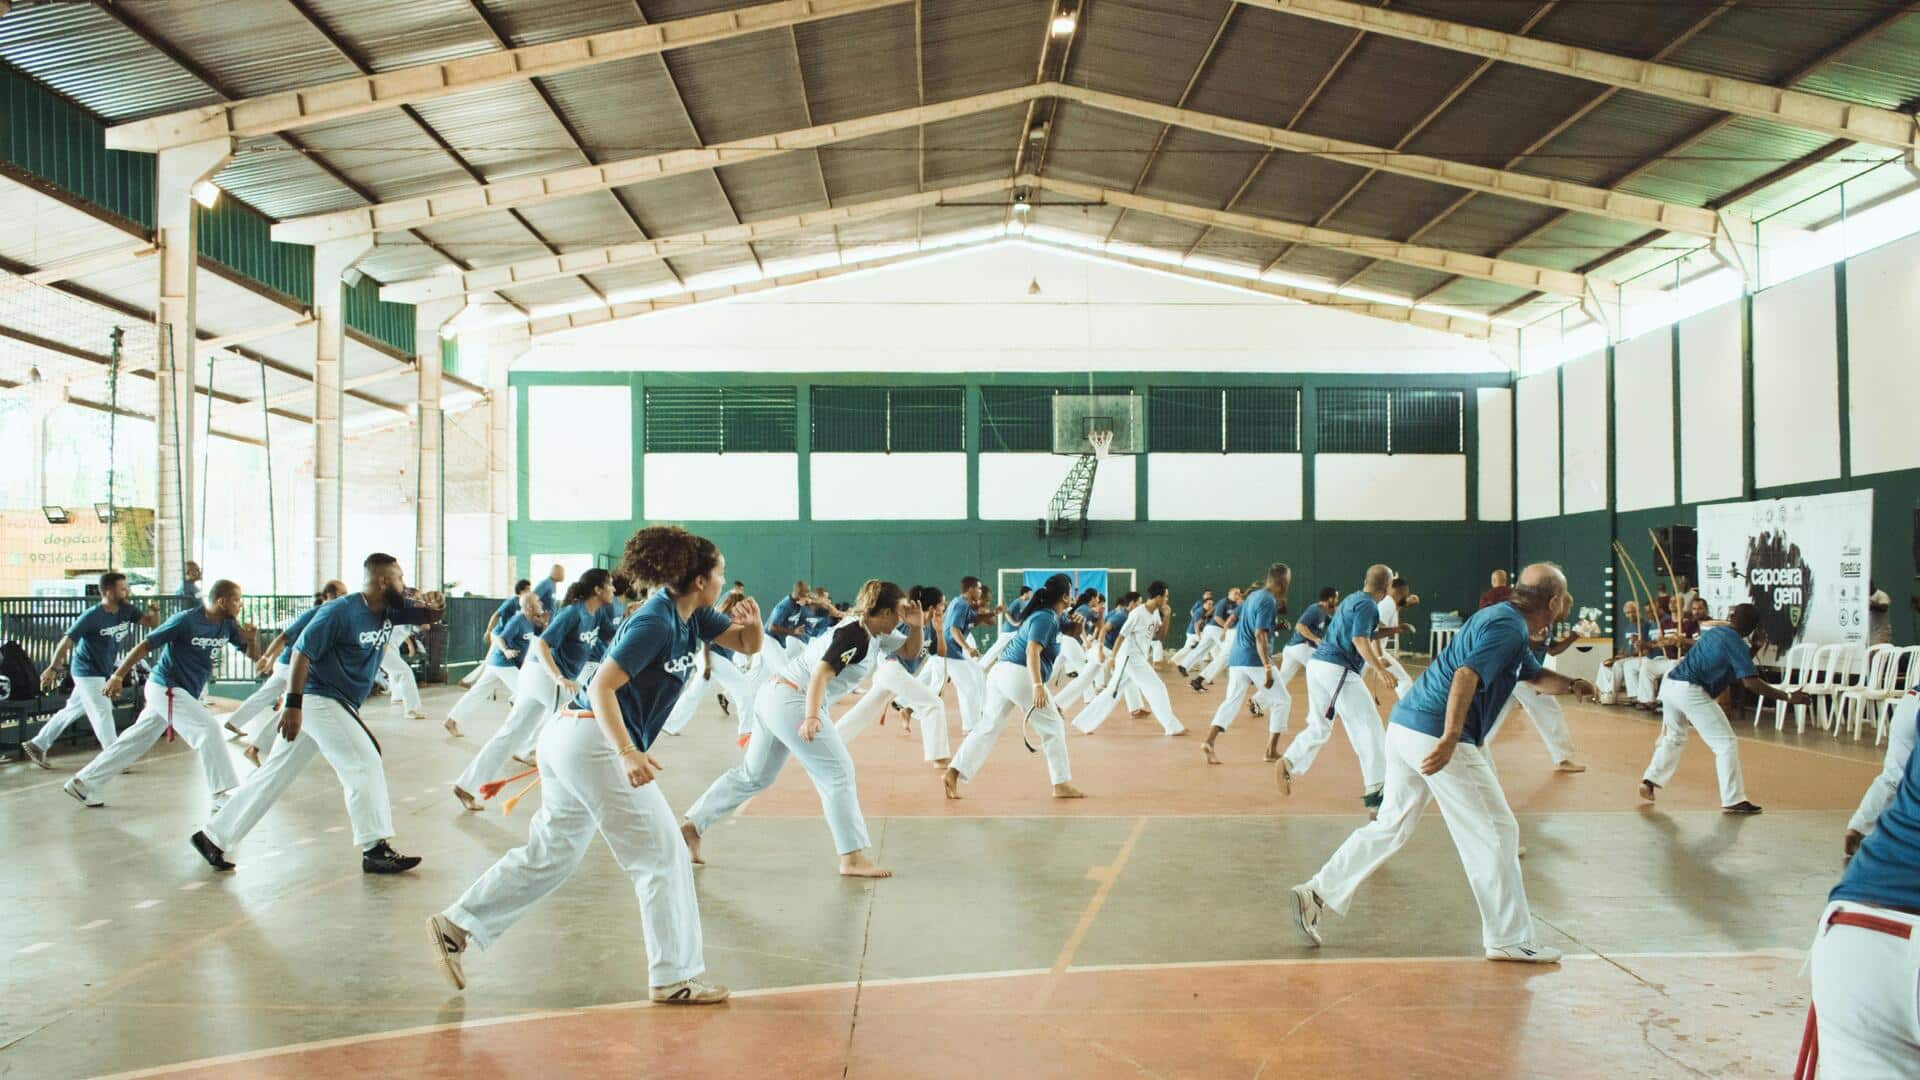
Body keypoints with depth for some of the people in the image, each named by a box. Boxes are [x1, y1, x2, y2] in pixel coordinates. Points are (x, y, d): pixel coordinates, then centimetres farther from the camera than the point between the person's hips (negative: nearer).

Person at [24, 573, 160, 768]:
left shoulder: (126, 610, -4)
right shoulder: (92, 616, -22)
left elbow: (151, 623, -2)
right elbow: (67, 641, -20)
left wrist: (154, 611, -24)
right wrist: (52, 669, -21)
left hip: (104, 672, 8)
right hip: (87, 672, -8)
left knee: (73, 710, 18)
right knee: (102, 712, -7)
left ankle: (37, 744, 32)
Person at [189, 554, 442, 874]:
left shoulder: (388, 610, 4)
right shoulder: (341, 611, -18)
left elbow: (428, 616, 12)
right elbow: (302, 652, -19)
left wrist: (433, 605, -13)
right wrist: (294, 704, -23)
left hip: (338, 706, 8)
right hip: (319, 700, -8)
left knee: (275, 776, 12)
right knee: (365, 765, -10)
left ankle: (214, 836, 20)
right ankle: (376, 850, -8)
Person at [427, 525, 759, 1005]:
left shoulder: (690, 616, 8)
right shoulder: (654, 623, -18)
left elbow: (748, 646, 14)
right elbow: (602, 686, -24)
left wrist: (751, 620, -9)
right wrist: (628, 752, -35)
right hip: (595, 742, -10)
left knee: (551, 854, 17)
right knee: (663, 855, -3)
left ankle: (456, 925, 23)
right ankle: (675, 977, 3)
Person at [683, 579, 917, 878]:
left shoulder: (875, 631, 10)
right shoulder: (854, 635, -18)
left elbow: (911, 652, 18)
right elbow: (821, 673, -27)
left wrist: (916, 626, -3)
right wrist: (812, 717, -39)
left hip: (777, 697, 10)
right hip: (794, 701, -10)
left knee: (754, 775, 17)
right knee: (838, 773, -8)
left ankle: (692, 825, 20)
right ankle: (852, 858, -8)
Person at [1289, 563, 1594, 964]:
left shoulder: (1503, 620, 20)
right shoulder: (1508, 626, -11)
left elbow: (1535, 676, 34)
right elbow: (1467, 675, -26)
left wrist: (1572, 685, 15)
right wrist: (1450, 740, -34)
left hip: (1405, 727, 10)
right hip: (1436, 734, -10)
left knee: (1392, 825, 16)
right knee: (1495, 833, 2)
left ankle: (1317, 892, 13)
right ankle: (1510, 939, 10)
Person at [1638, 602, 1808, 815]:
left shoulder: (1711, 632, 17)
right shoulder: (1737, 644, -6)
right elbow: (1751, 683, -14)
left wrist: (1753, 649, 27)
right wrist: (1788, 698, -12)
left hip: (1669, 685, 8)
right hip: (1690, 692, -8)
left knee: (1673, 737, 28)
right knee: (1726, 744, 0)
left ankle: (1651, 780, 28)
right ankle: (1732, 801, -1)